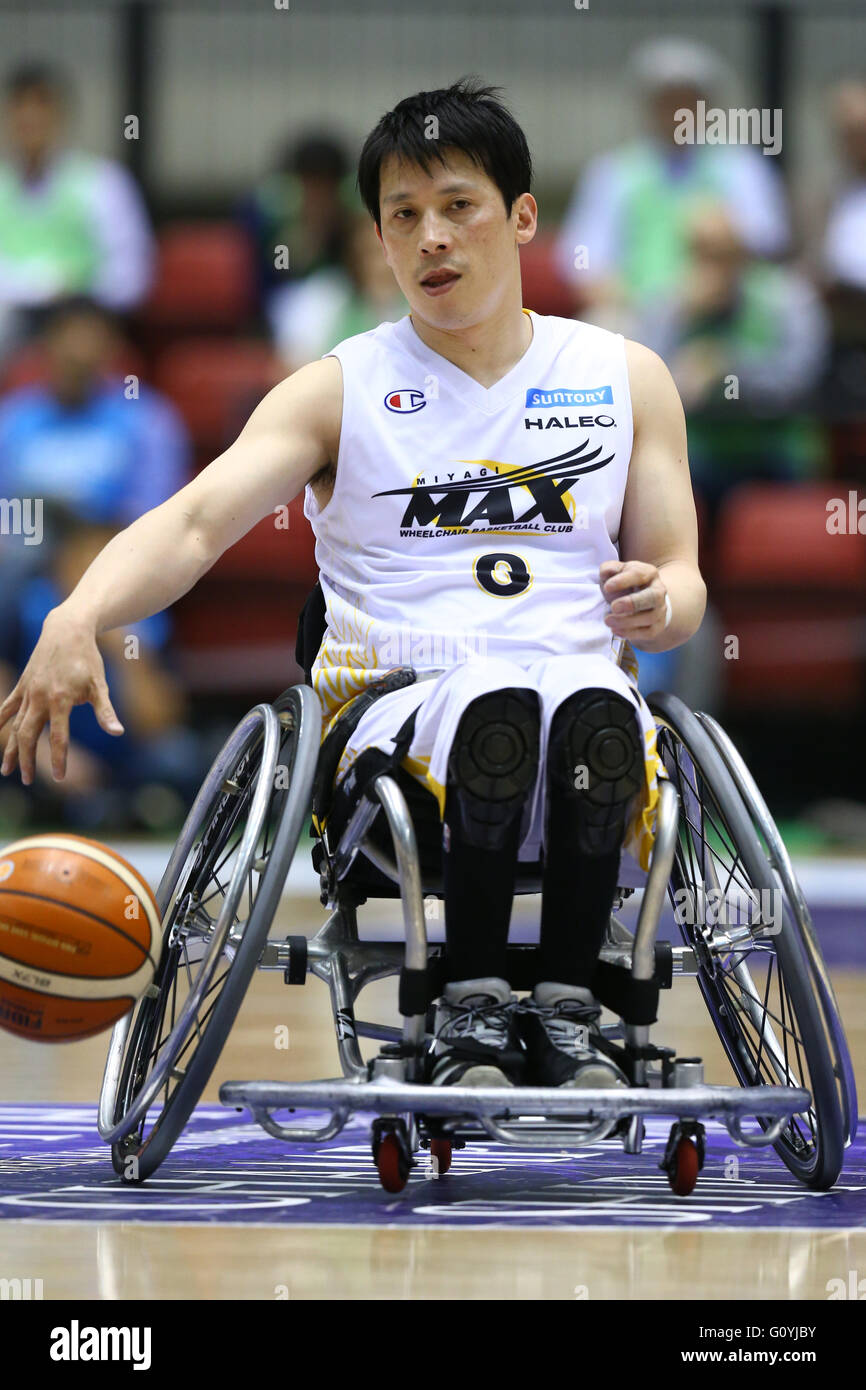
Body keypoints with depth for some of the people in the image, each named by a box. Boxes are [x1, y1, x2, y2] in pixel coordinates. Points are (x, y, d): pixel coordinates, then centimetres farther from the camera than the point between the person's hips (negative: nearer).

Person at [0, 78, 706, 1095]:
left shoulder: (625, 379, 17)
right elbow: (196, 520, -4)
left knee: (593, 705, -37)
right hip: (395, 711, -1)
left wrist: (659, 604, -10)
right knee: (494, 703, -38)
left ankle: (567, 1010, -25)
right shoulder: (339, 390, 10)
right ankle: (471, 1010, -25)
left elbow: (680, 577, 18)